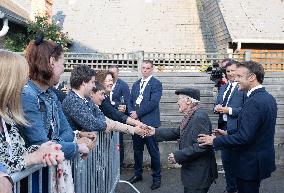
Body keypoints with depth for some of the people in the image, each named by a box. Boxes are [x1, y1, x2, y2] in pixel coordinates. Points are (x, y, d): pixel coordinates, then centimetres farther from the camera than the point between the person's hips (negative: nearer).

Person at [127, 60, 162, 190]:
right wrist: (131, 113, -5)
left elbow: (153, 102, -15)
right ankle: (138, 174, 30)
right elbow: (131, 101, 14)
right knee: (137, 149, 15)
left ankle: (156, 177, 12)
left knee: (153, 151, 1)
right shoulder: (136, 84, 17)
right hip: (136, 121, 6)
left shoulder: (156, 84, -5)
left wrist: (138, 113, -14)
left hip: (149, 122, -6)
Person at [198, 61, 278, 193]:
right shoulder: (268, 97, 6)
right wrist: (229, 133, 9)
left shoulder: (254, 102, -26)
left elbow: (243, 137, -28)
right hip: (263, 157, 10)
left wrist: (215, 141, -19)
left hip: (251, 163, -10)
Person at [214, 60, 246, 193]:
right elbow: (217, 104, 18)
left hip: (236, 128, -7)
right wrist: (216, 108, -4)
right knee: (225, 159, 17)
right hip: (223, 127, 7)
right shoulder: (223, 88, 14)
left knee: (236, 160, 3)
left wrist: (229, 110, -20)